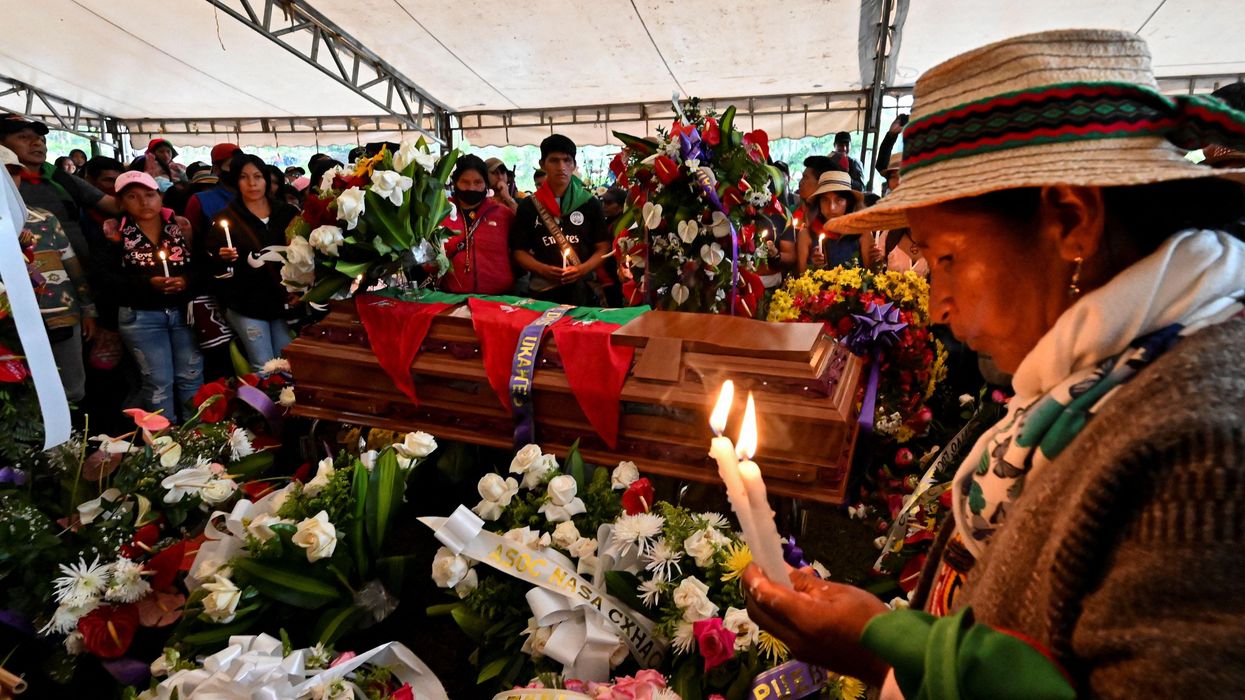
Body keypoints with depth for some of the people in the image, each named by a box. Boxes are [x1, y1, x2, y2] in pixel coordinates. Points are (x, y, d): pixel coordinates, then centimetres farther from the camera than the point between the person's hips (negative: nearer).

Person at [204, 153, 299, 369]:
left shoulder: (286, 213, 7)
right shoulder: (225, 218, 0)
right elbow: (210, 263, -2)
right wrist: (222, 258, -22)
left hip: (282, 301, 3)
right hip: (247, 305, -2)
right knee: (264, 368, -2)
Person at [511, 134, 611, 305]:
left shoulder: (589, 203, 4)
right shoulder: (528, 206, 4)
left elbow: (603, 247, 3)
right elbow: (519, 250, 4)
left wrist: (583, 269, -14)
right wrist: (544, 270, -13)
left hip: (584, 291, 0)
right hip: (544, 292, 0)